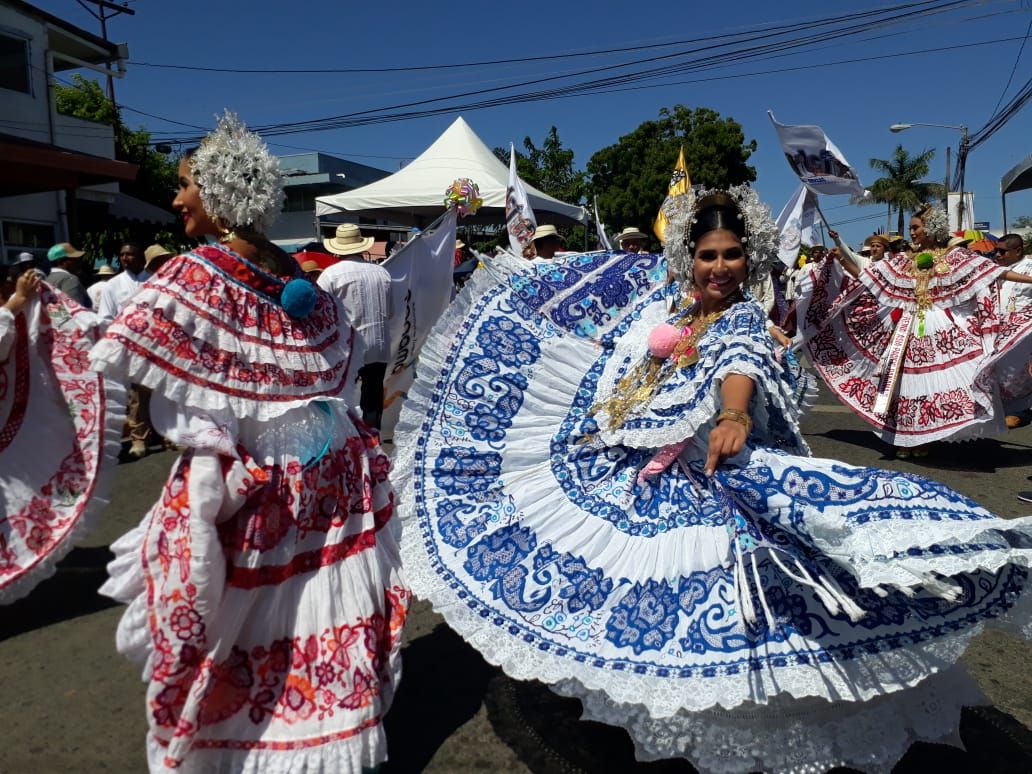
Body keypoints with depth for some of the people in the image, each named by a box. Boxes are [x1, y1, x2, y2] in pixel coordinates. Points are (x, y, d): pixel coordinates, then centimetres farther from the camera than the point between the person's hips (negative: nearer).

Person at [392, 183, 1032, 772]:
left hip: (691, 477, -6)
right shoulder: (662, 296, 6)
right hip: (614, 467, 6)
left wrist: (734, 414, -57)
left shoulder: (744, 319, -10)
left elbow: (741, 362, -34)